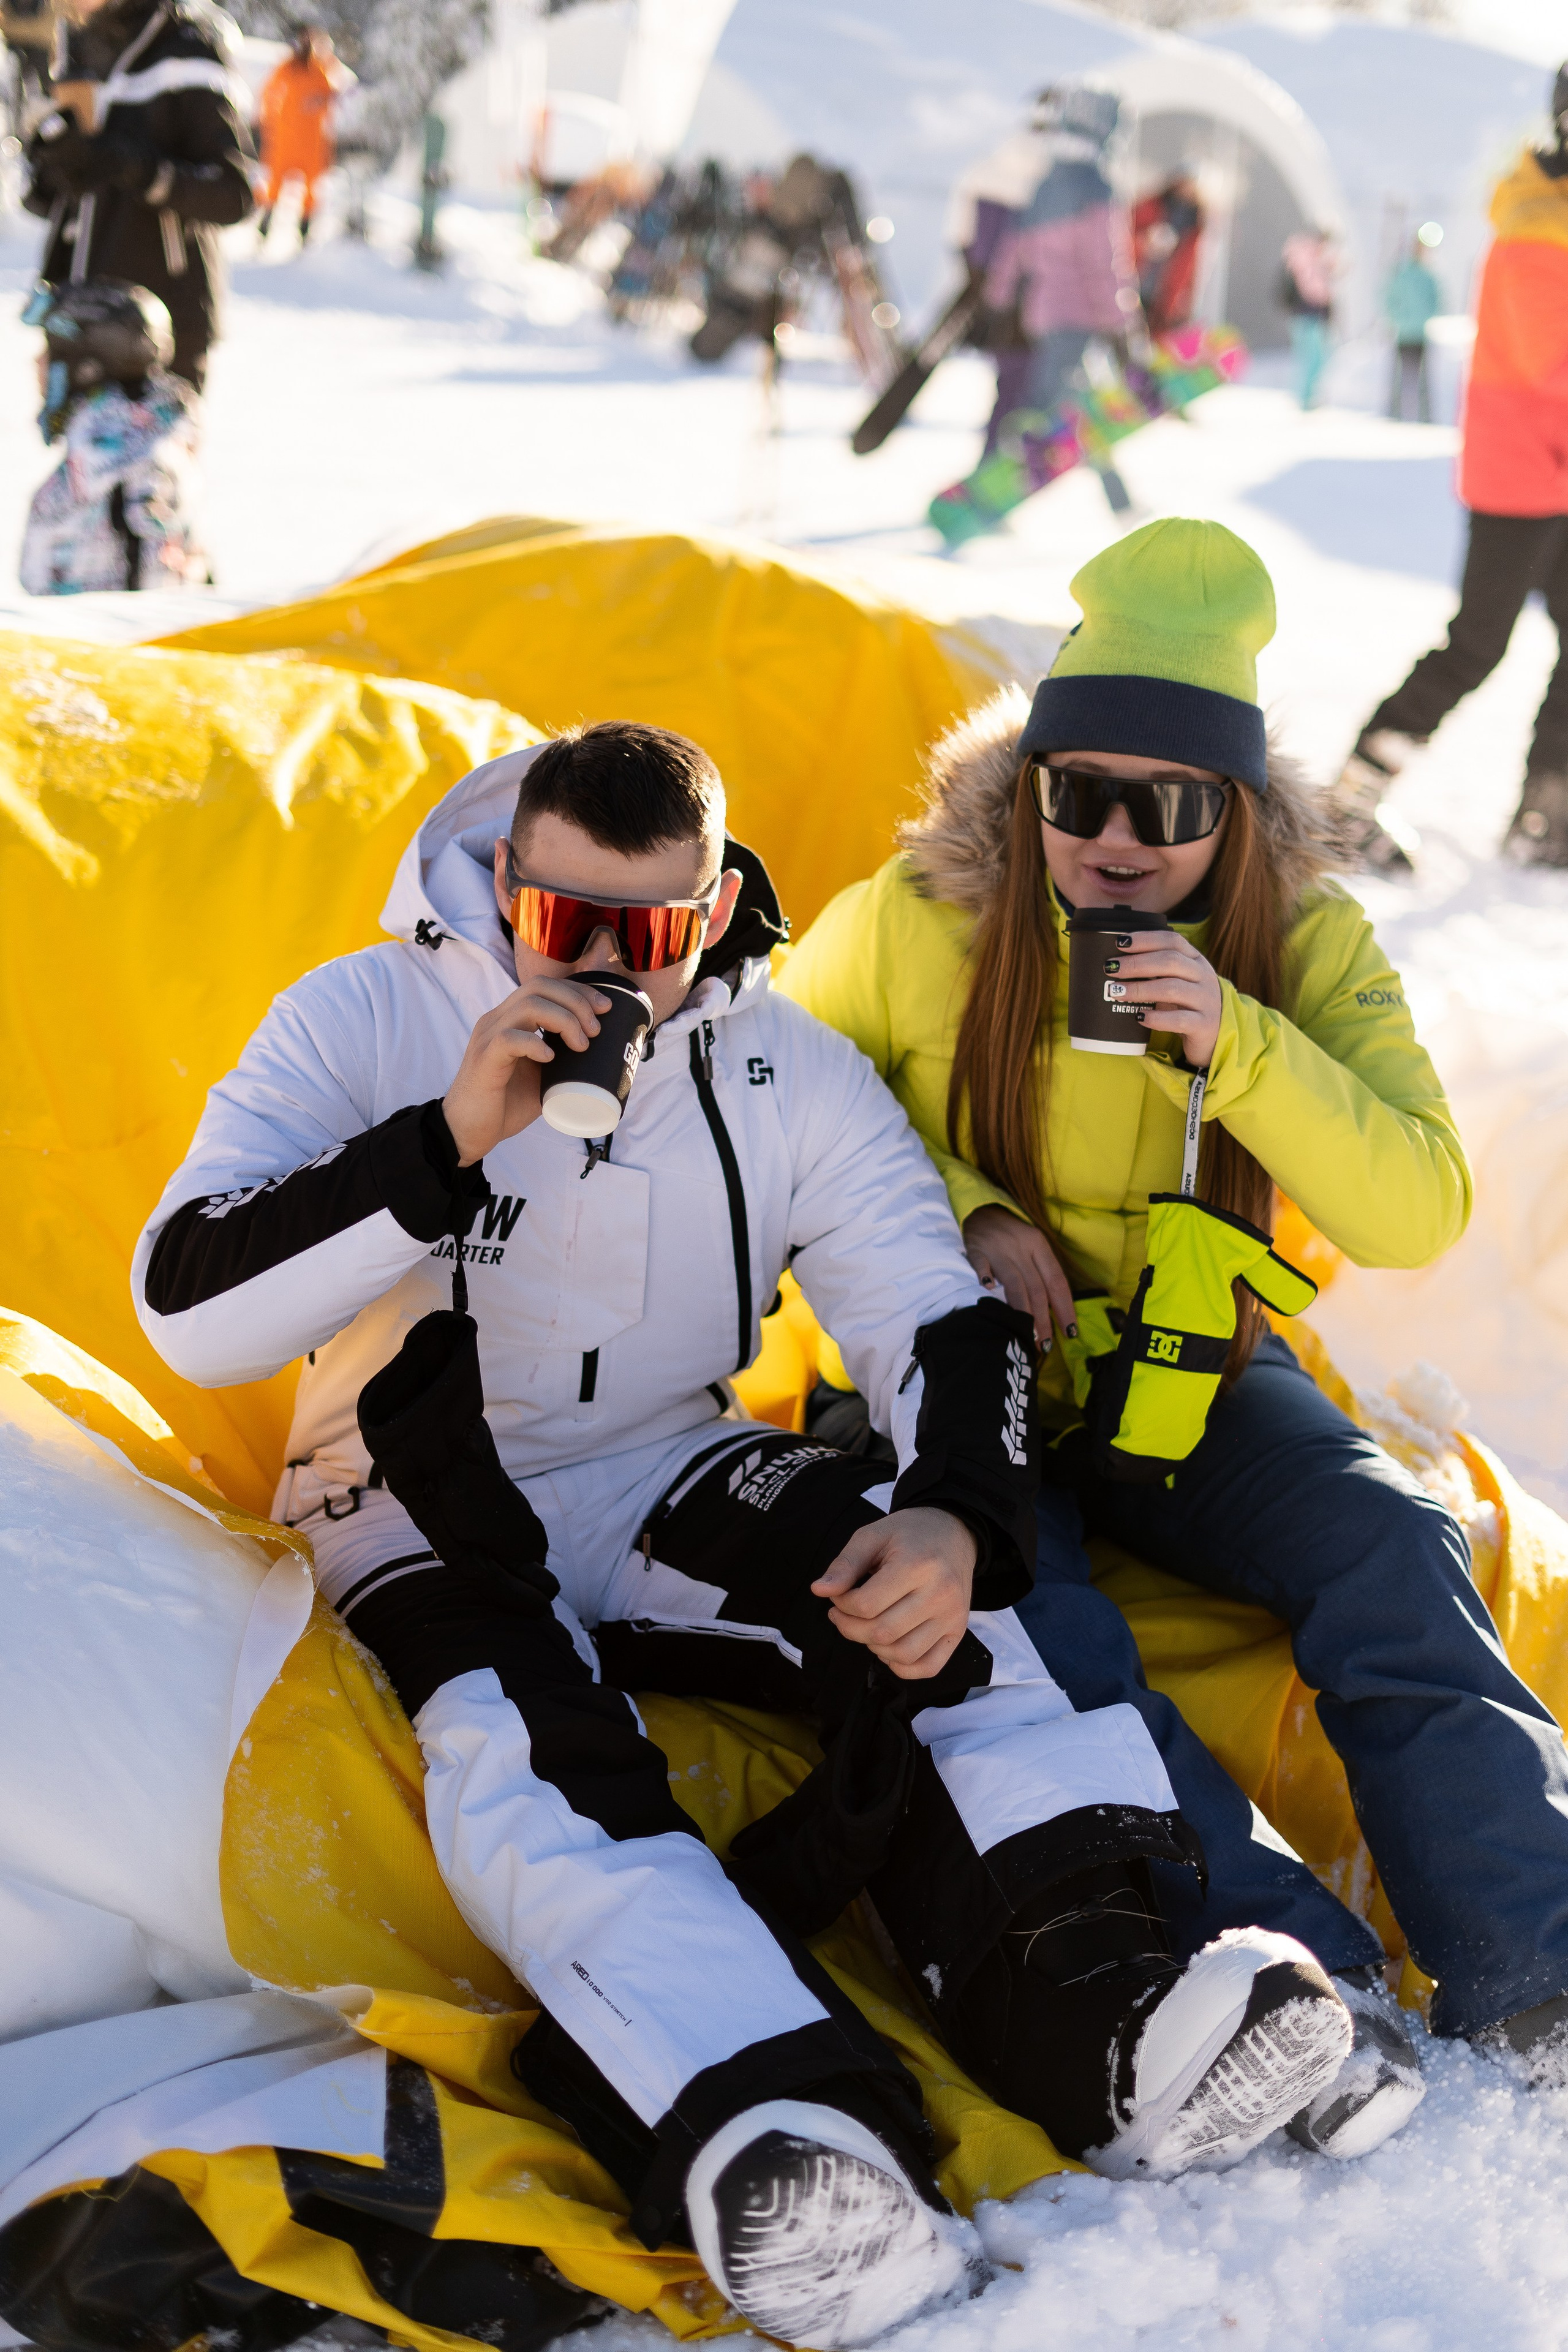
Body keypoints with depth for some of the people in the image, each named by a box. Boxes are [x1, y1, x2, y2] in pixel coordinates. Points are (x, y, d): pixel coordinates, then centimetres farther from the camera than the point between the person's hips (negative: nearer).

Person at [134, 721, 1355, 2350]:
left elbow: (946, 1326, -4)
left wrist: (957, 1515, -27)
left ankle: (1091, 2020, -39)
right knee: (522, 1739, -35)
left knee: (913, 1594, -26)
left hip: (666, 1480, 3)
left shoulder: (793, 1078, 0)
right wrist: (450, 1141, -28)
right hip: (427, 1524, -3)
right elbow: (187, 1313, -17)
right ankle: (758, 2149, -56)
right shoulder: (362, 1024, -8)